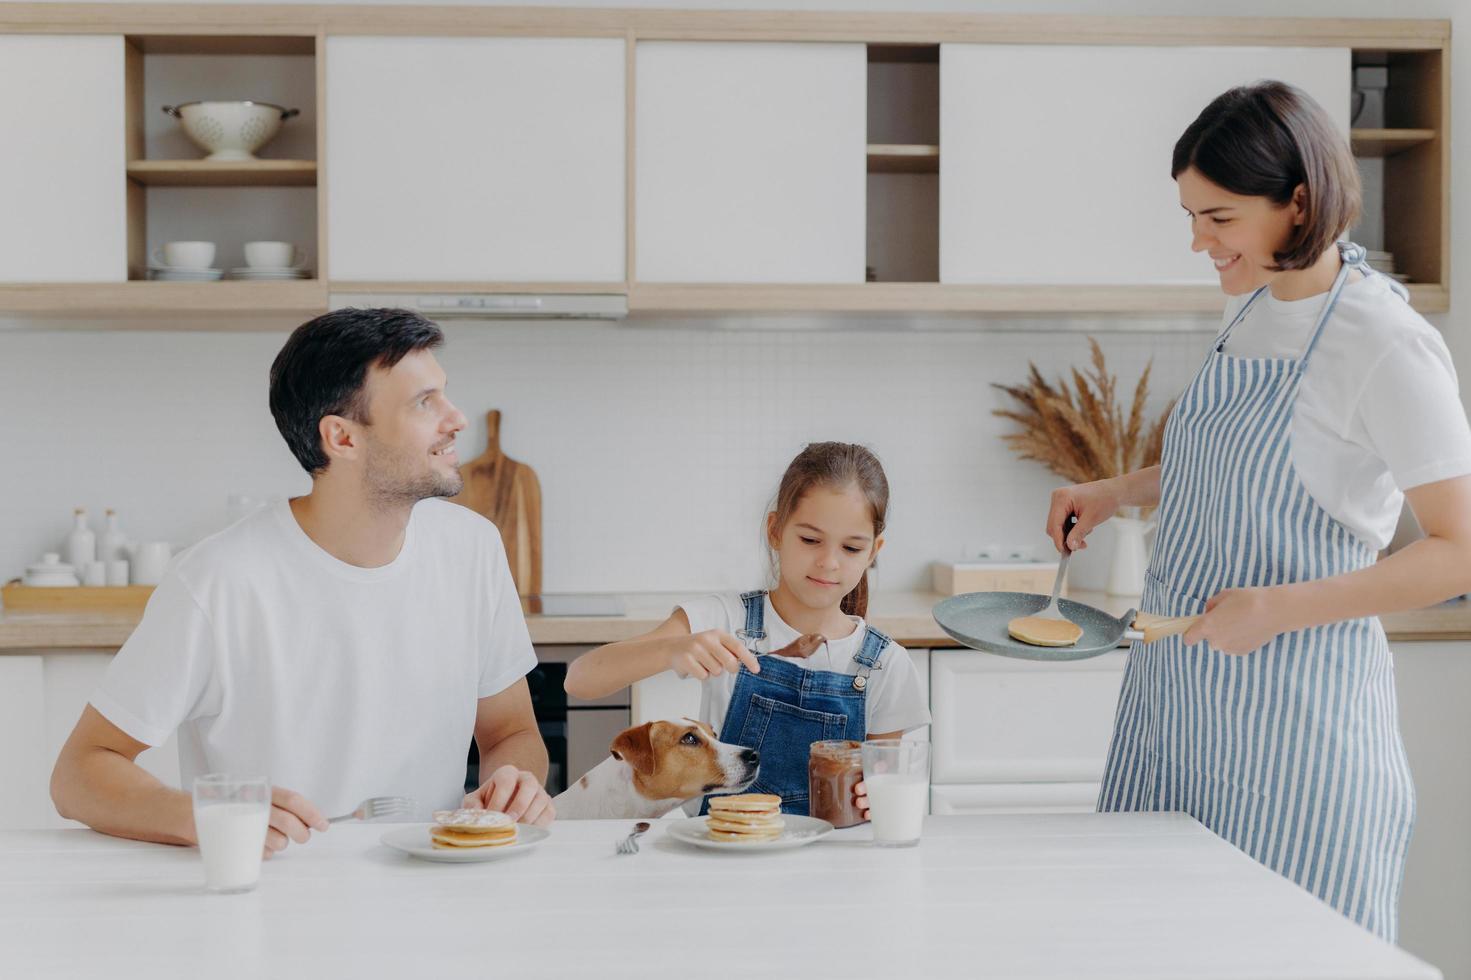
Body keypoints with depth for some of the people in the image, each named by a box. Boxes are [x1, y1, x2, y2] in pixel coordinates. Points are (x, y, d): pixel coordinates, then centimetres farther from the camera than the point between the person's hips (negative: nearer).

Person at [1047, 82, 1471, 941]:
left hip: (1294, 712, -7)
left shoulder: (1390, 346, -15)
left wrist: (1280, 608, -24)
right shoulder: (1250, 306, 9)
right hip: (1178, 691, 7)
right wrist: (1119, 493, 10)